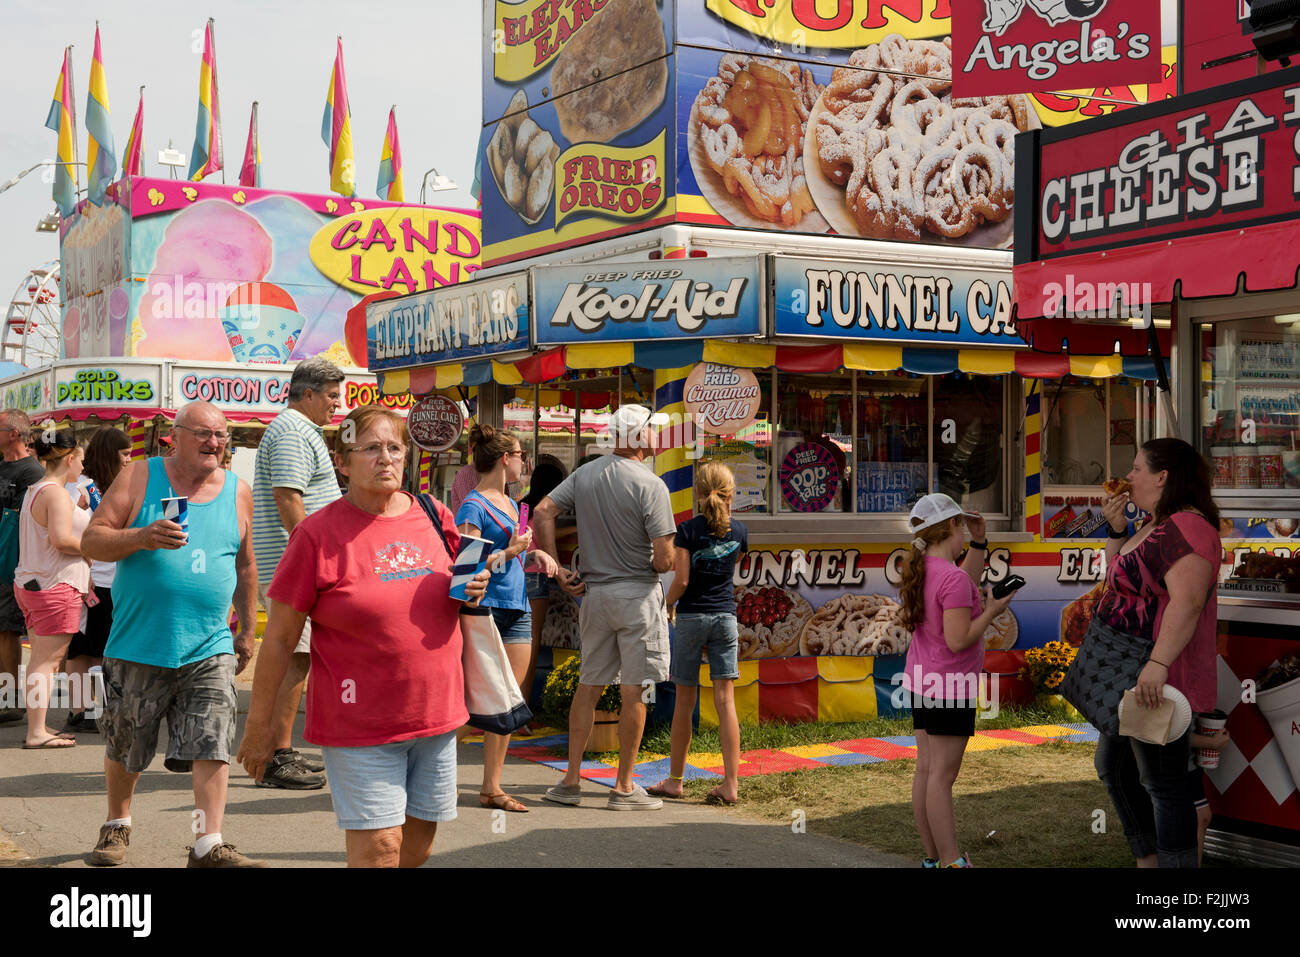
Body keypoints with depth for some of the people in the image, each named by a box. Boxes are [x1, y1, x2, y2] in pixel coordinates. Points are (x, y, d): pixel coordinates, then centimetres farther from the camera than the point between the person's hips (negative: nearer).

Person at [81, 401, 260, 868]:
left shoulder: (238, 492, 7)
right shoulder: (140, 477, -1)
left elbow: (245, 567, 17)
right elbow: (92, 540, -4)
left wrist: (247, 631, 18)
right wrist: (143, 536, -21)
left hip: (209, 649, 1)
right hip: (137, 645, -1)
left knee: (214, 743, -8)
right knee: (124, 747, 14)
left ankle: (208, 846, -3)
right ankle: (117, 825, 37)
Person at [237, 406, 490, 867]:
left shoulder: (433, 516, 5)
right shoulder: (317, 534, -10)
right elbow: (279, 639, -7)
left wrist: (472, 587, -2)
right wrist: (258, 725, -5)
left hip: (436, 717, 5)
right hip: (359, 723, -5)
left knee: (417, 846, 14)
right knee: (377, 847, -6)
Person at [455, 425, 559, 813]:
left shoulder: (510, 503, 18)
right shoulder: (473, 506, -8)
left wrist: (538, 553, 11)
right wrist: (509, 552, -17)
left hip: (517, 609, 8)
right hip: (484, 607, -8)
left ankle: (492, 787, 9)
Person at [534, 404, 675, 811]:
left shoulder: (585, 474, 4)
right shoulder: (650, 485, -14)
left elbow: (542, 513, 0)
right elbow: (664, 557, -17)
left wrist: (557, 570, 4)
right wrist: (659, 568, 6)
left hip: (594, 593, 6)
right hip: (639, 594, -5)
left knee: (588, 686, 14)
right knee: (634, 692, 3)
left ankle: (571, 780, 17)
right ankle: (624, 787, 9)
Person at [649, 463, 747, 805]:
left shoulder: (688, 530, -8)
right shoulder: (739, 531, 2)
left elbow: (681, 579, -13)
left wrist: (667, 603, 5)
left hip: (692, 616, -2)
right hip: (725, 617, 2)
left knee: (685, 700, 7)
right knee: (725, 700, 0)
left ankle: (675, 780, 17)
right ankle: (731, 784, -4)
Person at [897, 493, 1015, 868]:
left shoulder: (922, 568, 6)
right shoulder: (952, 578, -20)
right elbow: (958, 640, -23)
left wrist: (979, 540, 15)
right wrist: (991, 612, -11)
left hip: (922, 682, 9)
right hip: (950, 686, -9)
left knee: (926, 769, 11)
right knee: (943, 774, -6)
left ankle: (933, 857, 18)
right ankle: (951, 862, -1)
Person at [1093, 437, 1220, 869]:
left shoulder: (1185, 528, -19)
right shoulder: (1155, 526, 14)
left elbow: (1186, 602, -30)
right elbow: (1116, 576, 24)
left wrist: (1158, 663, -38)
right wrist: (1117, 529, 10)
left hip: (1155, 680, -12)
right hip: (1129, 677, 12)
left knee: (1162, 784, -5)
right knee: (1112, 767, 21)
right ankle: (1147, 861, 32)